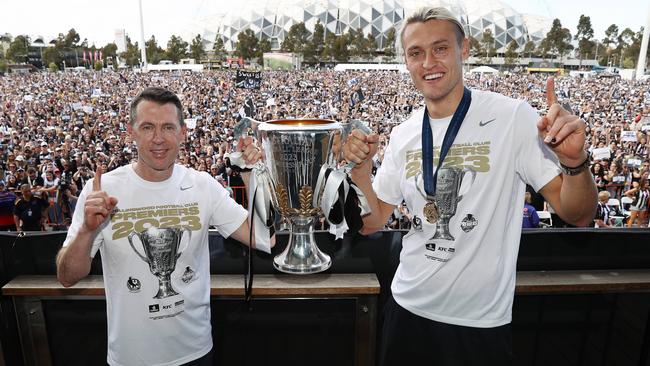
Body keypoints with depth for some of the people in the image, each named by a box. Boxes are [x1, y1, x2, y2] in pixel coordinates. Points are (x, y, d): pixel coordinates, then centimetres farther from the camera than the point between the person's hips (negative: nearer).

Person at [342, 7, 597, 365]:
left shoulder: (514, 117, -12)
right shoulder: (402, 136, -1)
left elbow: (577, 215, -10)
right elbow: (371, 223, 3)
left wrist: (575, 161, -30)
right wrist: (360, 168, -13)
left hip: (482, 322, -3)